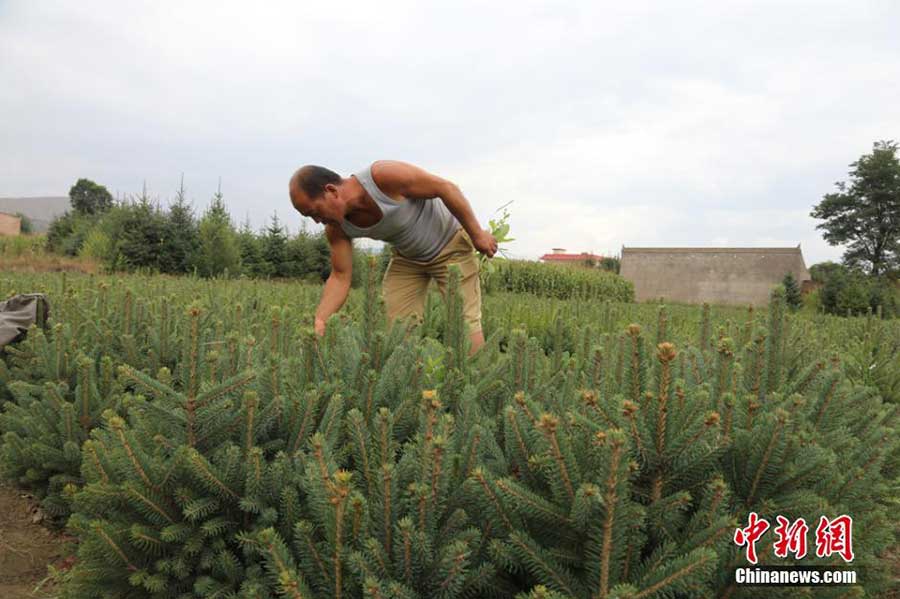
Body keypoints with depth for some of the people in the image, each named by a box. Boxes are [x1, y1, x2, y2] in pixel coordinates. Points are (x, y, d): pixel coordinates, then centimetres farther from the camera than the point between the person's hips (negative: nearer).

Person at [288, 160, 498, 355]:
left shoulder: (384, 175, -34)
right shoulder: (336, 227, -16)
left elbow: (445, 187, -26)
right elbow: (340, 277, -10)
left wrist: (477, 234, -20)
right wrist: (319, 321, -24)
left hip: (450, 243, -5)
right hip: (406, 257, 5)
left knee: (465, 324, -10)